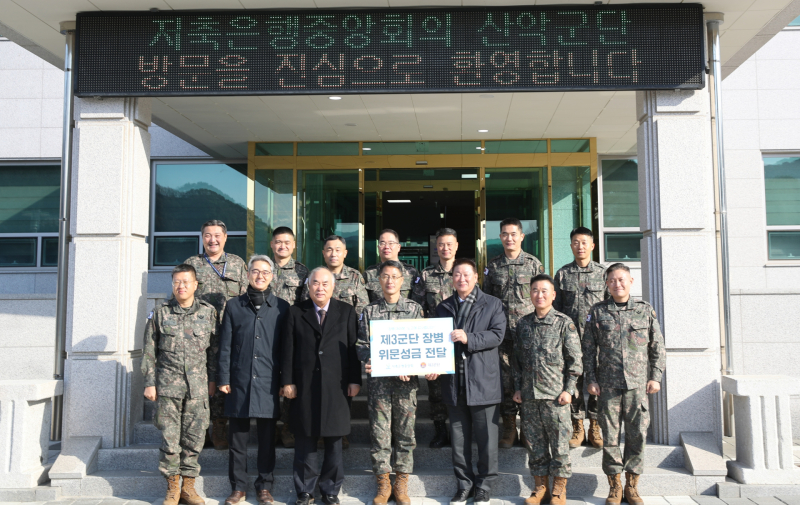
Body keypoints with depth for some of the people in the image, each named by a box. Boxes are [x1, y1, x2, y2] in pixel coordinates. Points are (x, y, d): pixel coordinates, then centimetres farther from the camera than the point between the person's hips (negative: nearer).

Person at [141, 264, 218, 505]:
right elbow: (149, 352, 7)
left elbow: (214, 349, 8)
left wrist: (212, 379, 7)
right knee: (169, 438, 1)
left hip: (198, 387, 0)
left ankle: (188, 486, 17)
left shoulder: (209, 312, 4)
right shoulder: (160, 313, 4)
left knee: (194, 437, 4)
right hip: (168, 386, 0)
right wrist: (149, 383, 4)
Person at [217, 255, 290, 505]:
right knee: (237, 436, 6)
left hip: (268, 382, -1)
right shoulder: (234, 306, 7)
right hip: (239, 382, 1)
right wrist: (223, 378, 0)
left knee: (267, 437, 7)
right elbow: (225, 346, 6)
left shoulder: (281, 307, 5)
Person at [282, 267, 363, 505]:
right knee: (305, 442, 8)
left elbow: (353, 347, 2)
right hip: (304, 387, 0)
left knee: (334, 442, 8)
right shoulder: (296, 312, 5)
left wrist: (355, 380, -3)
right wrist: (288, 381, -3)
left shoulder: (346, 312, 5)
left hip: (337, 387, 0)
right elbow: (288, 349, 2)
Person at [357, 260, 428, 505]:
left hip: (407, 381, 0)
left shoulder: (415, 308, 6)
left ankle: (401, 484, 19)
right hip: (379, 381, 0)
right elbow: (362, 345, 2)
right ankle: (383, 483, 17)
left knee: (405, 432, 6)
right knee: (379, 432, 4)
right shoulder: (369, 311, 7)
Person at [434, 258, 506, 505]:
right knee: (459, 438, 11)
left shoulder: (492, 304, 4)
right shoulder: (443, 307, 15)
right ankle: (464, 484, 24)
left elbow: (497, 334, -8)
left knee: (486, 438, 3)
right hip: (454, 382, 3)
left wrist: (469, 338, -21)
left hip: (483, 381, -3)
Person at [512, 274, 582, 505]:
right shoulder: (523, 324, 10)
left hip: (555, 395, -4)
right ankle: (540, 486, 21)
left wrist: (569, 390, -8)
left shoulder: (564, 323, -2)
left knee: (559, 441, 1)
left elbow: (575, 360, -3)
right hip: (529, 395, 4)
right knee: (534, 442, 9)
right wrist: (517, 388, 10)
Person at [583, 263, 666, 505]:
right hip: (608, 384, 0)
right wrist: (591, 379, 2)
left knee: (637, 434, 2)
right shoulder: (598, 312, 5)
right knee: (610, 435, 3)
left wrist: (656, 377, 2)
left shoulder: (645, 309, 6)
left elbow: (657, 346, 8)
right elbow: (589, 349, 7)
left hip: (638, 383, 0)